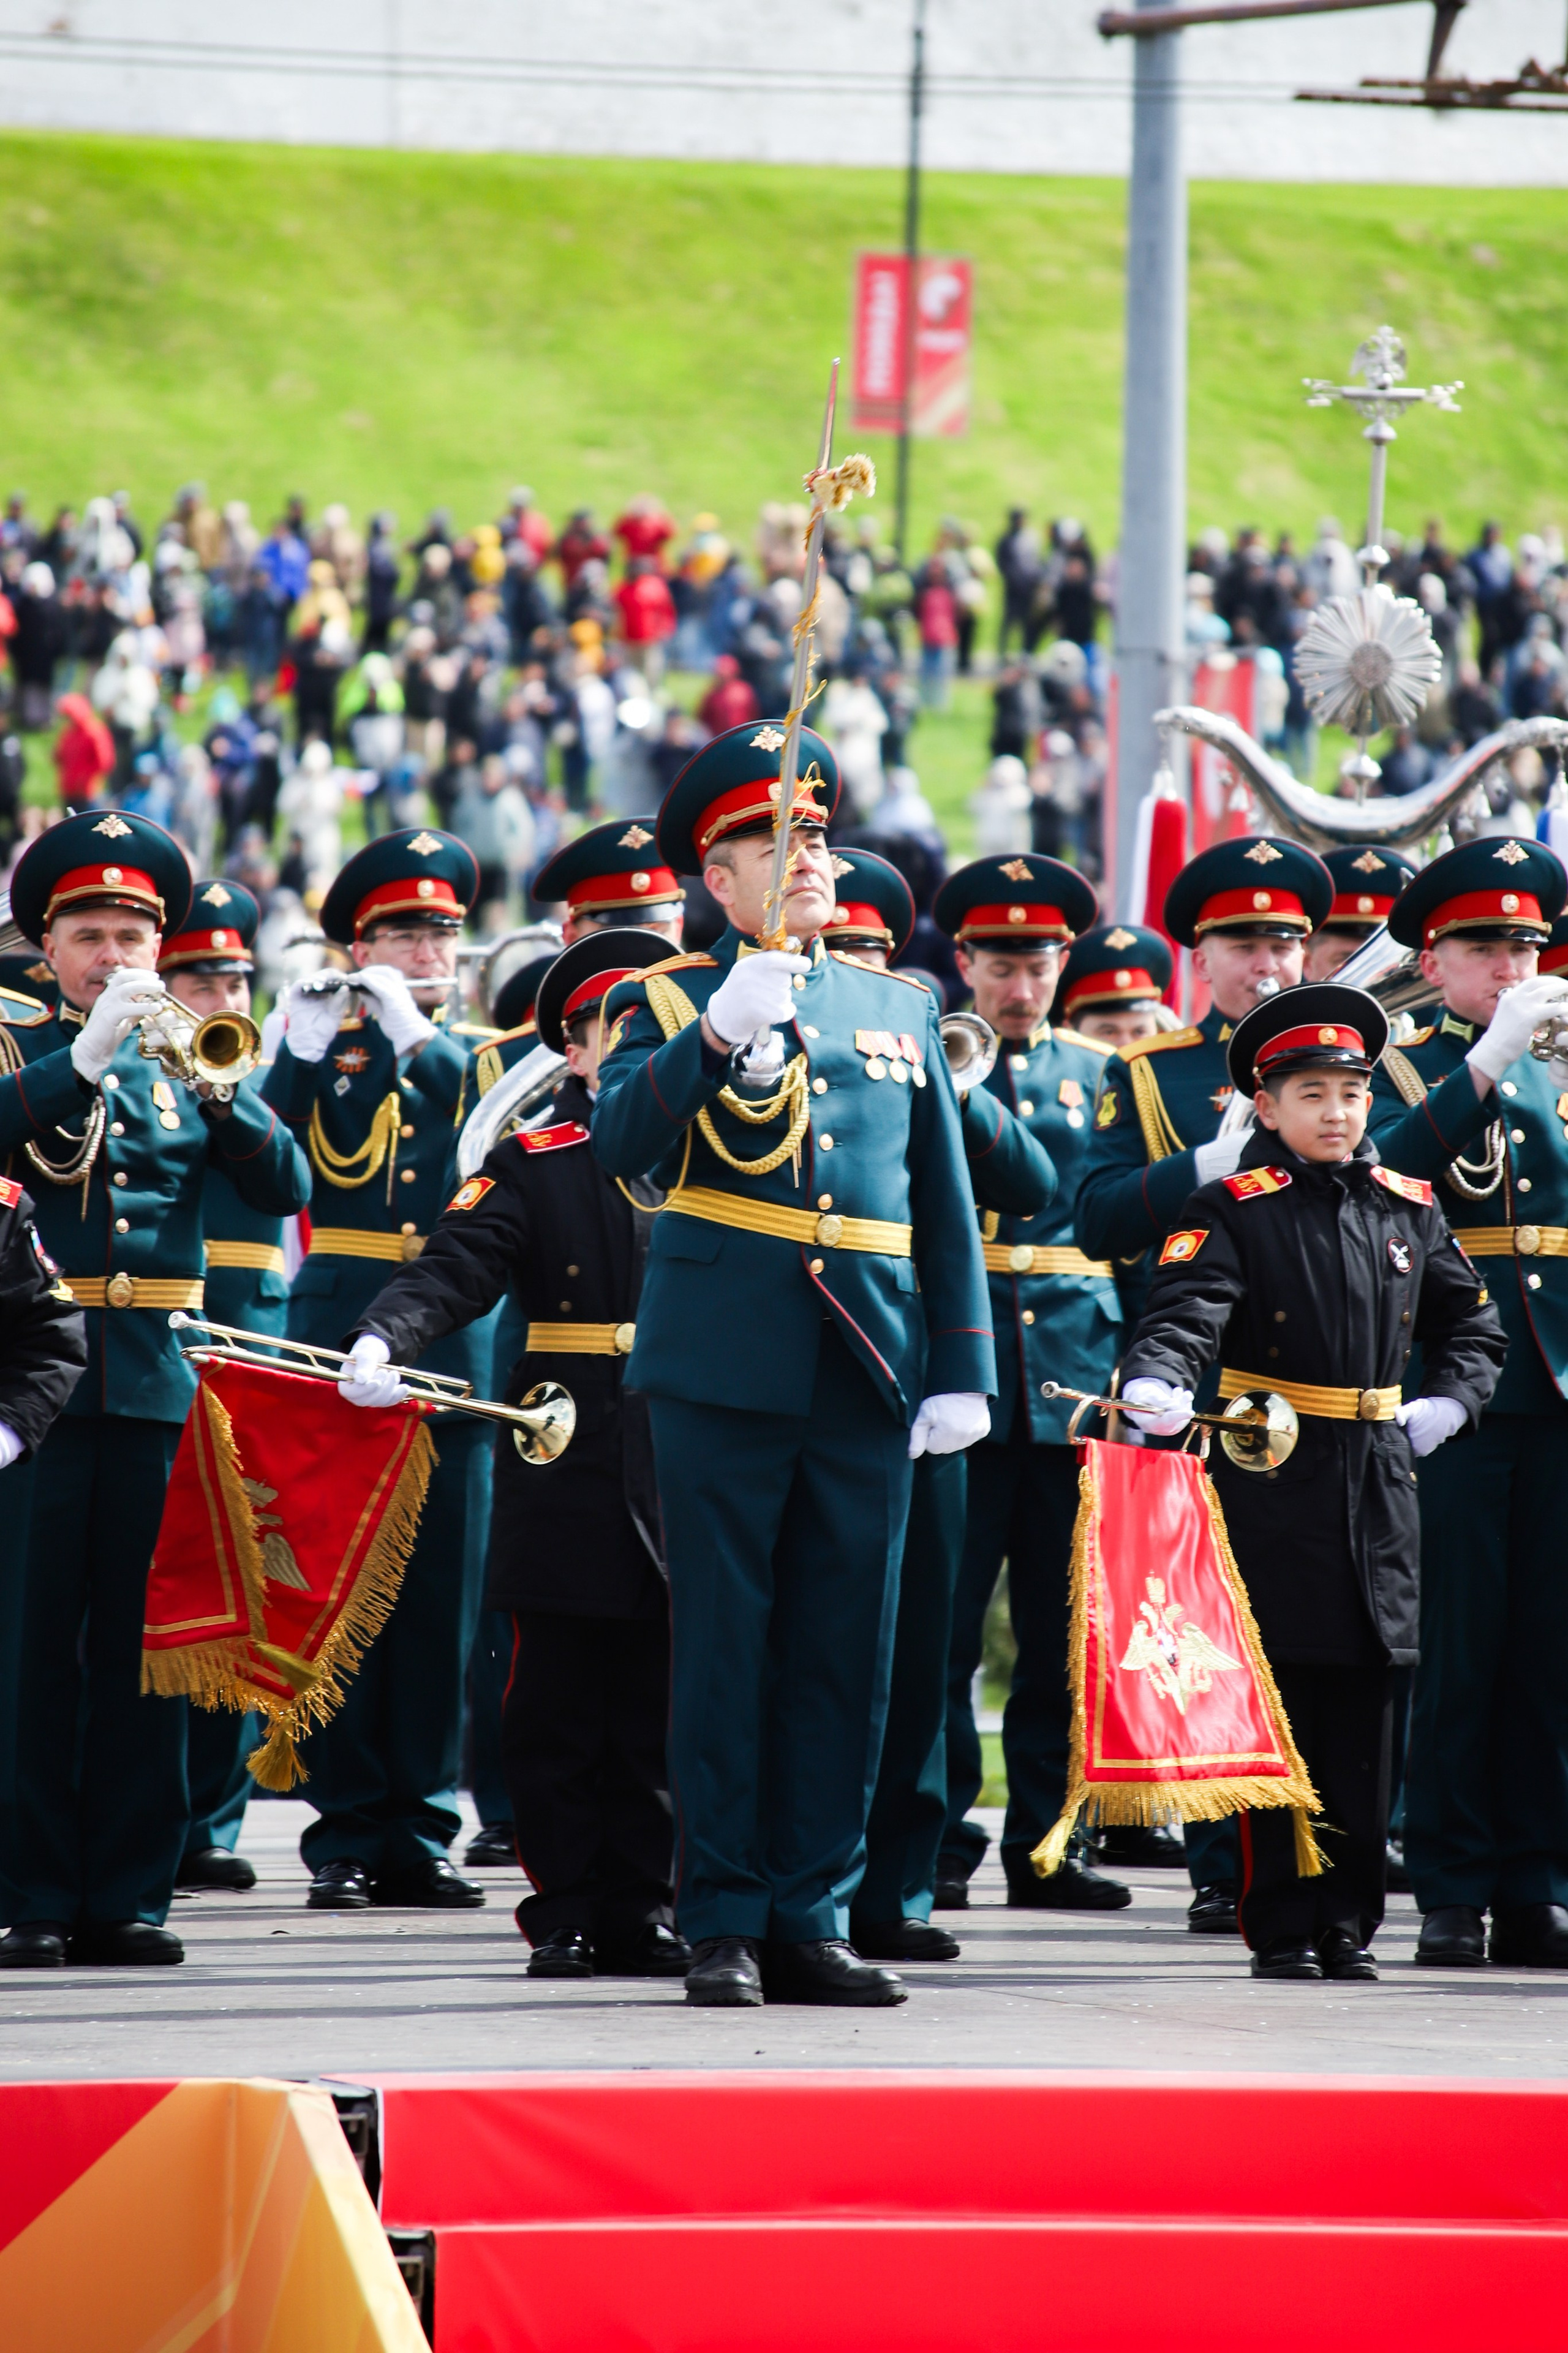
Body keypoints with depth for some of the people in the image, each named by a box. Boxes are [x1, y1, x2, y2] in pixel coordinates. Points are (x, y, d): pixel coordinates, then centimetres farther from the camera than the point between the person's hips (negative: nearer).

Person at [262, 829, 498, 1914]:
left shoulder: (482, 1057, 13)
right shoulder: (328, 1052, 7)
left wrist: (415, 1033, -18)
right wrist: (302, 1049, -23)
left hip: (455, 1354, 2)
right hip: (341, 1350, -2)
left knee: (441, 1606, 2)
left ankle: (420, 1831, 9)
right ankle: (345, 1834, 3)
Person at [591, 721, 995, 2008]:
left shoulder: (900, 1007, 16)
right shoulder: (666, 1001, 5)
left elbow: (946, 1204, 16)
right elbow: (621, 1138, -14)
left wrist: (961, 1369, 8)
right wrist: (717, 1035, -28)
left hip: (867, 1371, 4)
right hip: (725, 1365, -3)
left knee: (846, 1649, 4)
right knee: (723, 1643, -1)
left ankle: (812, 1915, 11)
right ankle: (725, 1923, 4)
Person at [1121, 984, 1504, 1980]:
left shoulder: (1410, 1209, 12)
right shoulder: (1233, 1210, -3)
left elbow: (1473, 1326, 24)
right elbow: (1187, 1314, -18)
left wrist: (1446, 1405, 8)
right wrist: (1157, 1386, -38)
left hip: (1381, 1482, 4)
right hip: (1271, 1479, -4)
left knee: (1363, 1711, 5)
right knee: (1277, 1704, -4)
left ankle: (1349, 1923, 10)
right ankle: (1282, 1925, 1)